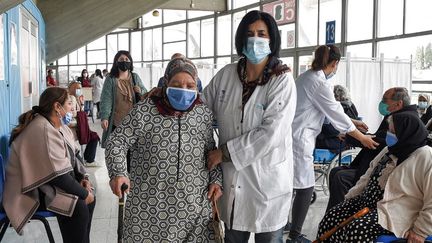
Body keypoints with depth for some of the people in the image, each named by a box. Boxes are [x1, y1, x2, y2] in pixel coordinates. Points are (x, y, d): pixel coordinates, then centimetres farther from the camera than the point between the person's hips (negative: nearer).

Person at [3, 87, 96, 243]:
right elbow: (57, 176, -30)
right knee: (79, 208, -25)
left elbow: (73, 156, 12)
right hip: (33, 190, -10)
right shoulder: (43, 131, -27)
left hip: (50, 184, 10)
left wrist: (83, 178, -5)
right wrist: (83, 193, -20)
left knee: (89, 197, -1)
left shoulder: (59, 126, 5)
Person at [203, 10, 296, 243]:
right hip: (232, 178, 4)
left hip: (267, 179, -3)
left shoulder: (282, 80, -12)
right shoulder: (226, 74, 1)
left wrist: (225, 152, -18)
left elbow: (271, 133, -21)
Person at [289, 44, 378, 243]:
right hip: (298, 138, -9)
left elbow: (332, 108, 21)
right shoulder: (319, 83, -16)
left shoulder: (307, 77, 13)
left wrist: (352, 121, 26)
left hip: (289, 135, 9)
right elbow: (336, 115, -10)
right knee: (305, 187, 2)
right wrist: (362, 138, 1)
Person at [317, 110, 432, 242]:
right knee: (331, 218, -10)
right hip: (367, 200, 8)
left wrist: (420, 232, -16)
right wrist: (351, 197, 14)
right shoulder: (391, 150, 13)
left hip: (393, 213, -8)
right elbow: (369, 175, 20)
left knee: (355, 230, -29)